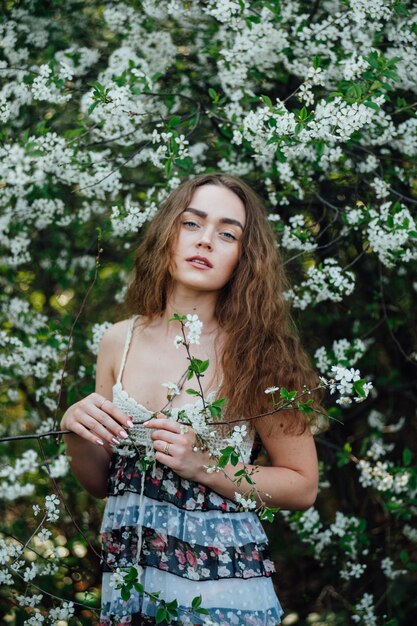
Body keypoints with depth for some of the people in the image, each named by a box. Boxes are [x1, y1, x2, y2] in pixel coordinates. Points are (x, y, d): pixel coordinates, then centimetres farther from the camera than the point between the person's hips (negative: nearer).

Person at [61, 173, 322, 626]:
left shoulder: (255, 352, -11)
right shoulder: (120, 342, 1)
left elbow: (302, 486, -6)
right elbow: (100, 483, 10)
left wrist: (202, 466, -18)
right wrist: (74, 431, -10)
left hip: (220, 588, -4)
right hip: (125, 582, 4)